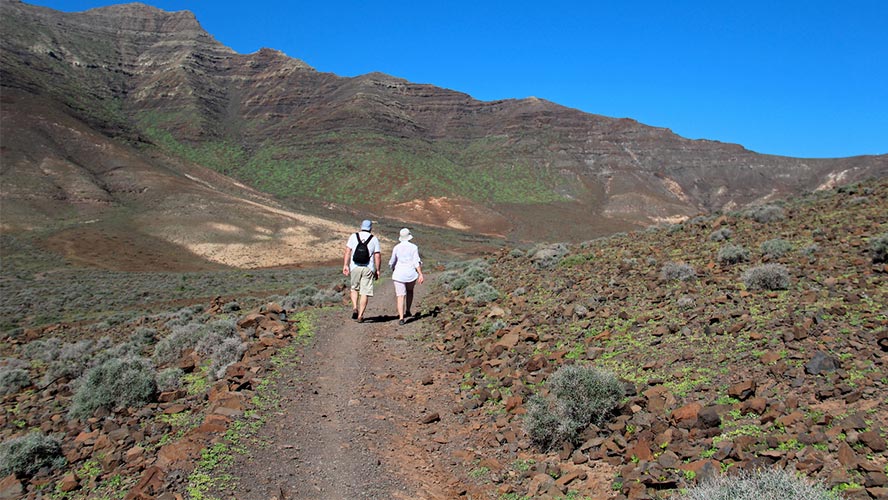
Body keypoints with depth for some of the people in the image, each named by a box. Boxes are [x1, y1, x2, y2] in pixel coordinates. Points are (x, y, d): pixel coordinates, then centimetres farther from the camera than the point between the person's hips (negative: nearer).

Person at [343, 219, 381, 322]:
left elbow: (347, 252, -3)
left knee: (354, 288, 21)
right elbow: (378, 256, 0)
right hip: (368, 268, -1)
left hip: (355, 267, 1)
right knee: (364, 292, 4)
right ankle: (360, 316, 3)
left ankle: (355, 308, 2)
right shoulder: (374, 239, 3)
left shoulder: (353, 236, 5)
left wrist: (345, 265, -1)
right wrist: (377, 270, 6)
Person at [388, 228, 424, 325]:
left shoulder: (396, 248, 3)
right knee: (410, 291, 30)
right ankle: (407, 310, 29)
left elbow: (392, 263, 13)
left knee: (401, 296, -2)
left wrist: (393, 271, 32)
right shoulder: (414, 247, -2)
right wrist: (420, 274, -13)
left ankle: (401, 317, -15)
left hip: (399, 274, 0)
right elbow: (417, 262, -11)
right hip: (411, 274, 0)